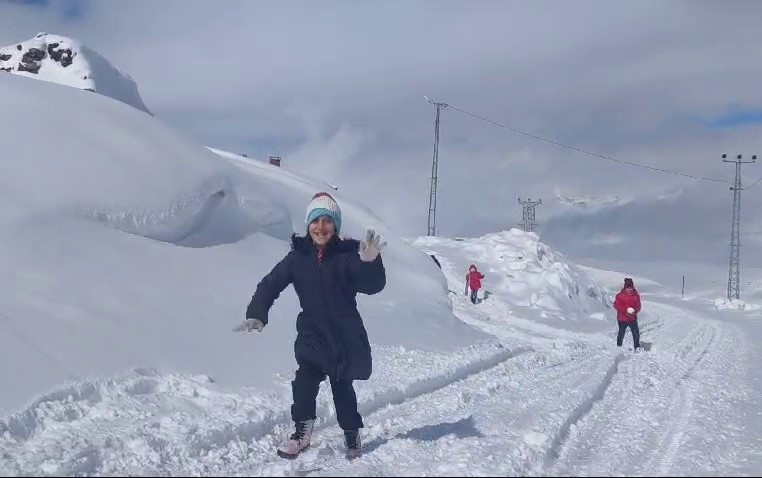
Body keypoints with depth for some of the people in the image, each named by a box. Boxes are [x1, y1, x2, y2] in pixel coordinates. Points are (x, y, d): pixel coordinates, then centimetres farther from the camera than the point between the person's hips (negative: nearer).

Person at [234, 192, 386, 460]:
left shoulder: (347, 255, -11)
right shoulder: (298, 256, -3)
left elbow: (373, 286, -19)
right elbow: (271, 285, -2)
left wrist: (370, 263, -40)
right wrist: (256, 315, -16)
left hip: (345, 336, -1)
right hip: (311, 334, 1)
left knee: (342, 387, 11)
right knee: (304, 383, -16)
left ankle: (352, 435, 31)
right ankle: (302, 432, 0)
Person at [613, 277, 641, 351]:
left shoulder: (636, 295, 2)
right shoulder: (620, 295, -8)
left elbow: (638, 306, 3)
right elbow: (616, 305, -13)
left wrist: (635, 310, -20)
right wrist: (626, 310, -23)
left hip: (633, 318, 2)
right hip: (622, 319, -2)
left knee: (636, 333, 1)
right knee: (621, 333, 7)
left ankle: (637, 347, 17)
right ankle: (619, 347, 24)